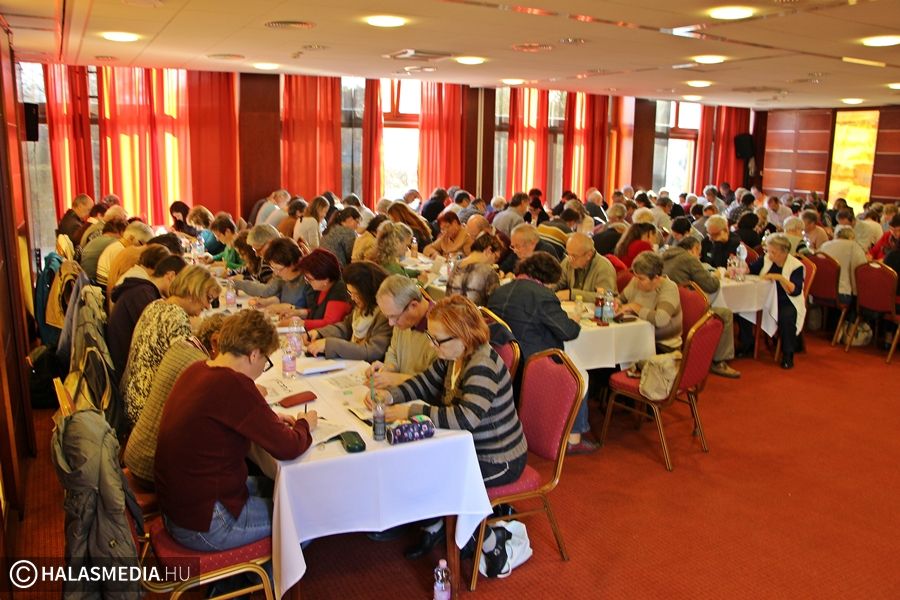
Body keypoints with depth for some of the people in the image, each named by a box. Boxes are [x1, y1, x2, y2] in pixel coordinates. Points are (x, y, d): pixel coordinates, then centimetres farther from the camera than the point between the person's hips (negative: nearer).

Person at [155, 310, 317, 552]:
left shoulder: (197, 370, -1)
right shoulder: (233, 384, -28)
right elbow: (287, 448, -22)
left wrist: (271, 420, 7)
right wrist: (304, 425, -1)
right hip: (203, 527, -9)